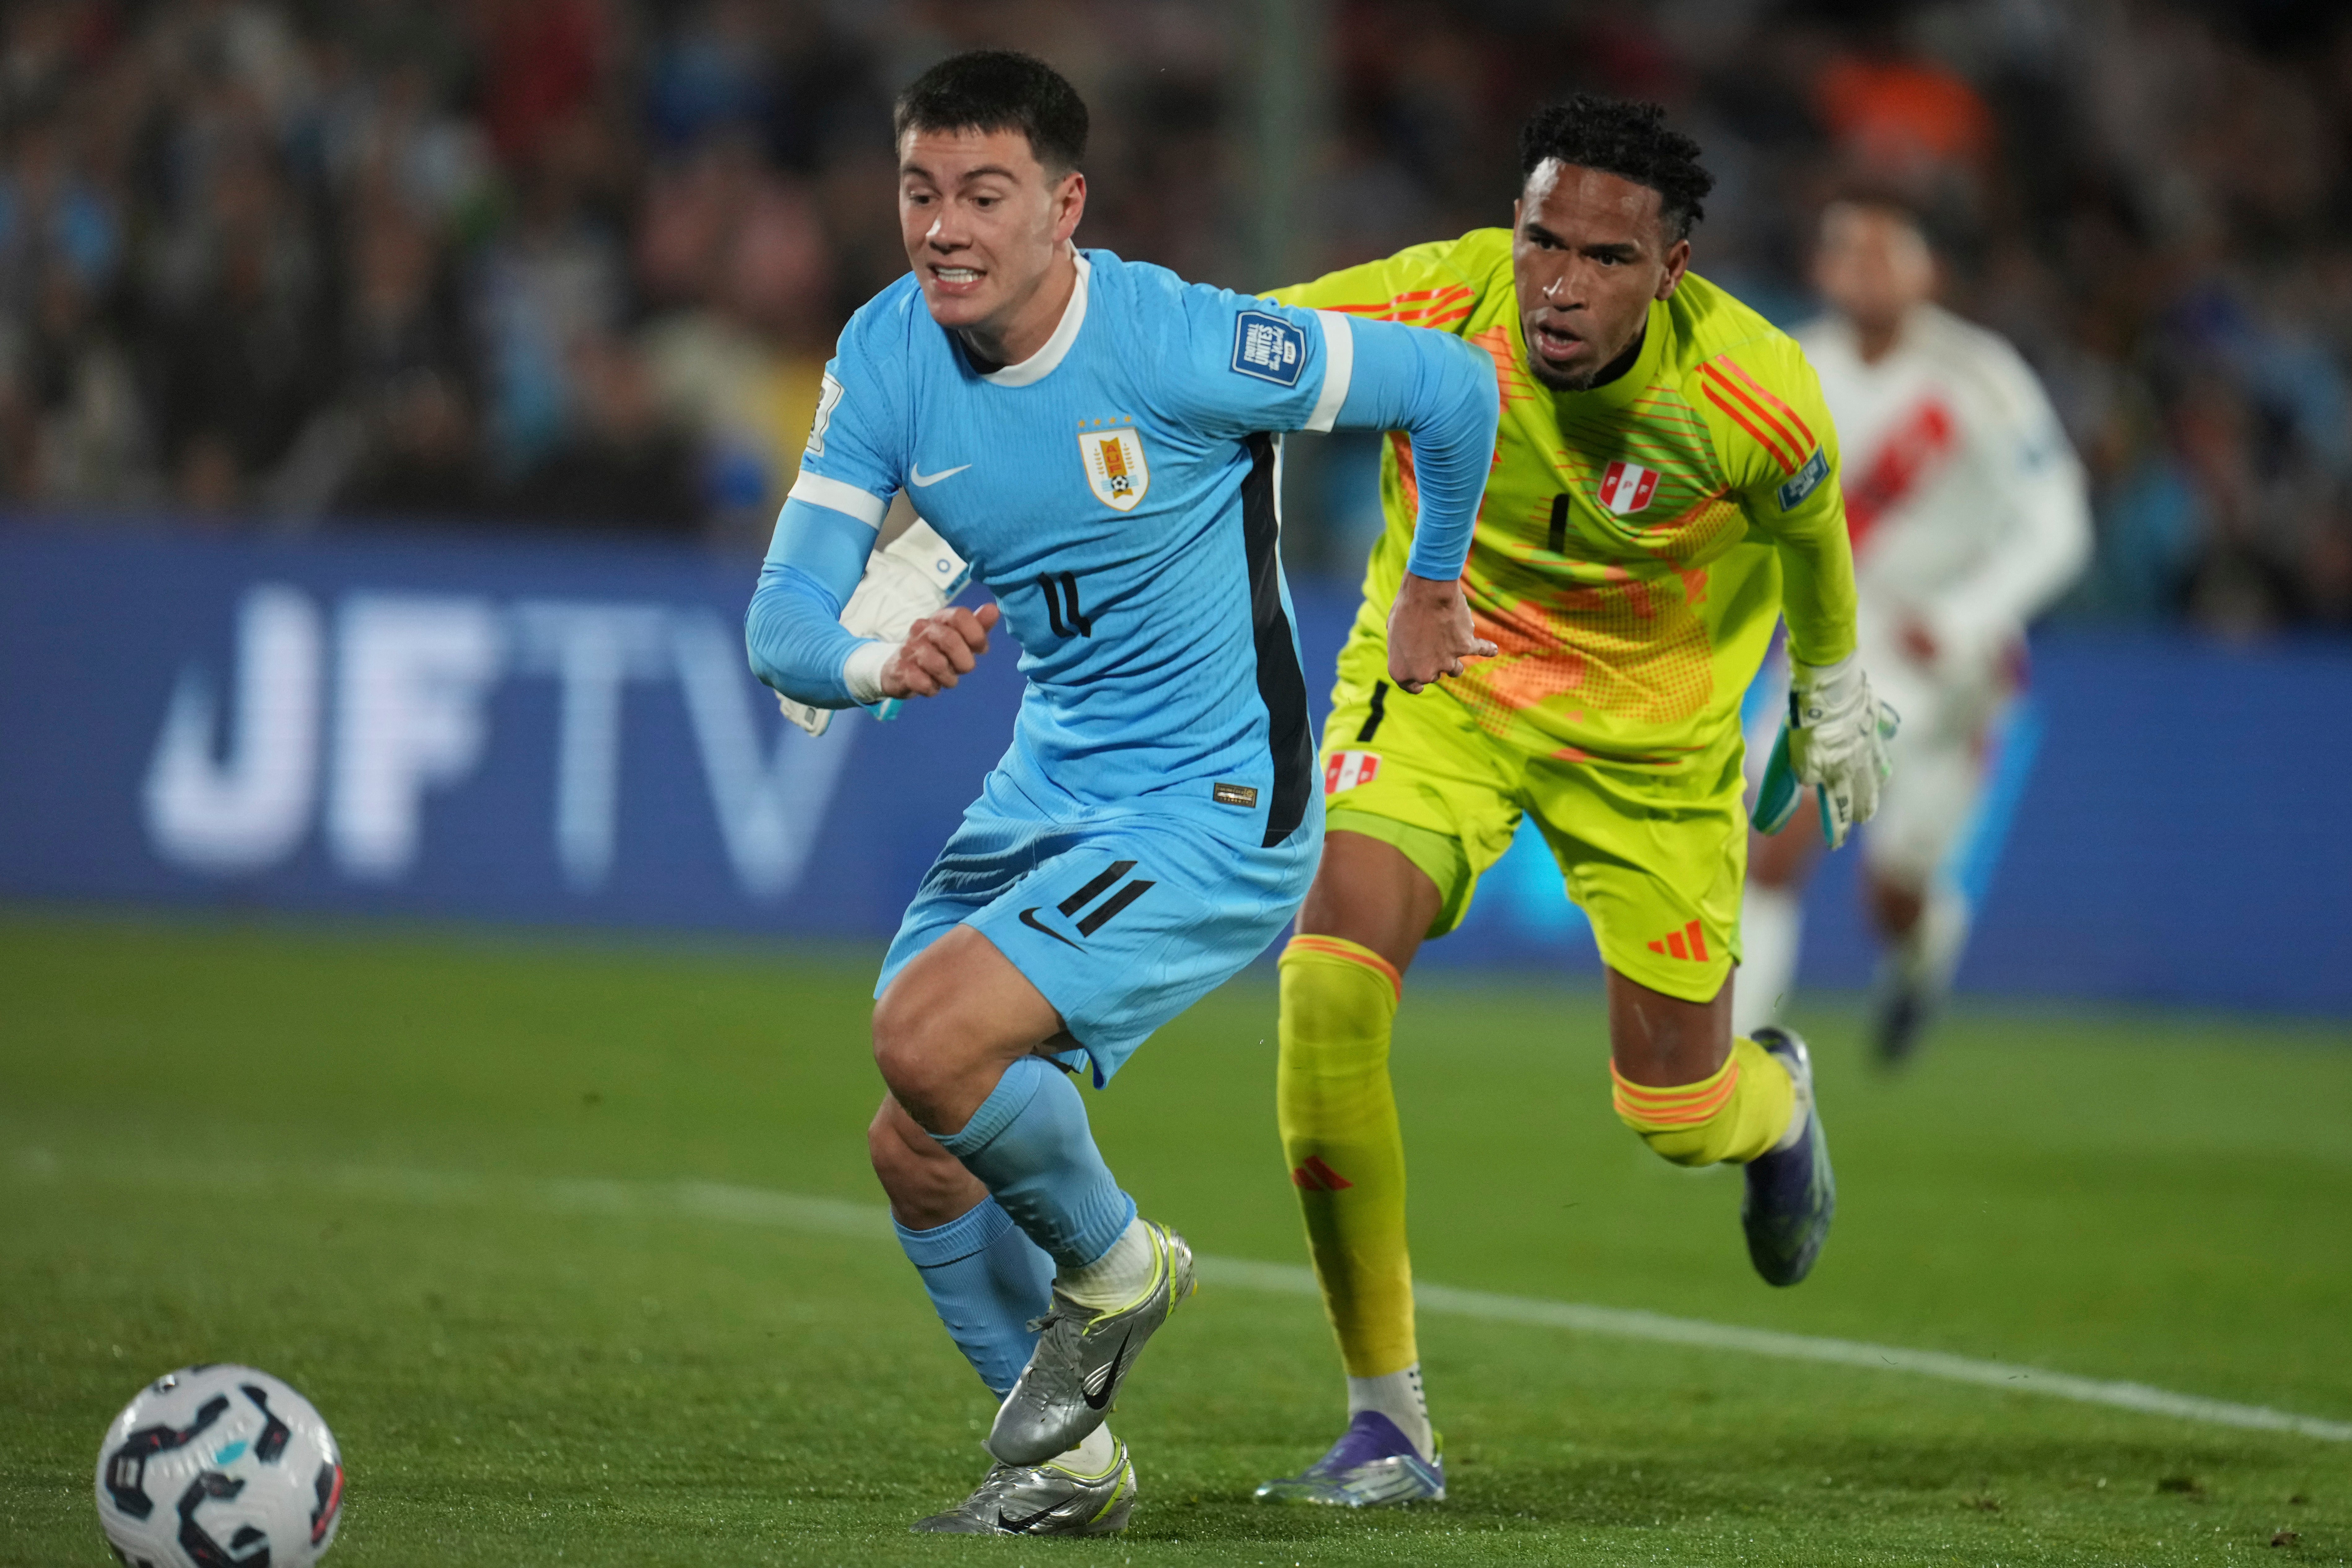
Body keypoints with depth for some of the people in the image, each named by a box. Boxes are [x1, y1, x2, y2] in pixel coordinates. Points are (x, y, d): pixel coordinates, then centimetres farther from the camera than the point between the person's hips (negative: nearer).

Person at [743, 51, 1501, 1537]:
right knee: (917, 1156, 4)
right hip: (1049, 787, 7)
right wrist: (878, 663, -34)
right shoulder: (888, 357, -7)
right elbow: (782, 622, -10)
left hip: (1215, 813, -7)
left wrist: (1434, 589, 7)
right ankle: (1070, 1468, 26)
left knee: (926, 1033, -24)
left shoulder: (1174, 344, -24)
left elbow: (1453, 385, -11)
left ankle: (1111, 1268, 5)